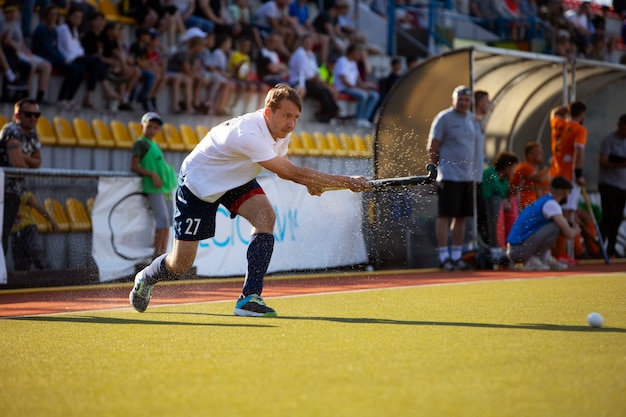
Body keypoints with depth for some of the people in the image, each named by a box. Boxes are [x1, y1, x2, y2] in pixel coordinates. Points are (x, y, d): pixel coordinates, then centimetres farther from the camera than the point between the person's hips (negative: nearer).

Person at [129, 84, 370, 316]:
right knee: (181, 264, -3)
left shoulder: (281, 129, -12)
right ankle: (145, 278, 34)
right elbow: (290, 172, -42)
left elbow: (284, 169, 7)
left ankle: (249, 298, -23)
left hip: (236, 179, 7)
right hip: (198, 181, -7)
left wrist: (309, 183, -16)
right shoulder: (248, 134, -40)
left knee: (265, 216, -24)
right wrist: (346, 182, -41)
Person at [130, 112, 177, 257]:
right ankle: (157, 254, -11)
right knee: (162, 219, -16)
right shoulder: (141, 143, -2)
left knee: (168, 221, 7)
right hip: (154, 187, -8)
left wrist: (169, 171, 6)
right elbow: (134, 167, -9)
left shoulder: (155, 145, 21)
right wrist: (152, 174, -18)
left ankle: (163, 253, 12)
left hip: (166, 186, 8)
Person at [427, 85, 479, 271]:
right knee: (445, 215, -6)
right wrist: (439, 167, -5)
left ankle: (457, 256, 15)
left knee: (461, 217, 9)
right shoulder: (444, 118, -7)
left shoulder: (471, 118, 14)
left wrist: (475, 172, 13)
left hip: (468, 177, 7)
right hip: (449, 177, -7)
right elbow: (432, 147, -7)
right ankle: (444, 257, -5)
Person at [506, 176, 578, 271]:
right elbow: (569, 234, -14)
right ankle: (533, 261, -11)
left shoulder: (543, 200, 17)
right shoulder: (551, 204, -11)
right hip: (520, 251, -9)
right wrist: (576, 230, 8)